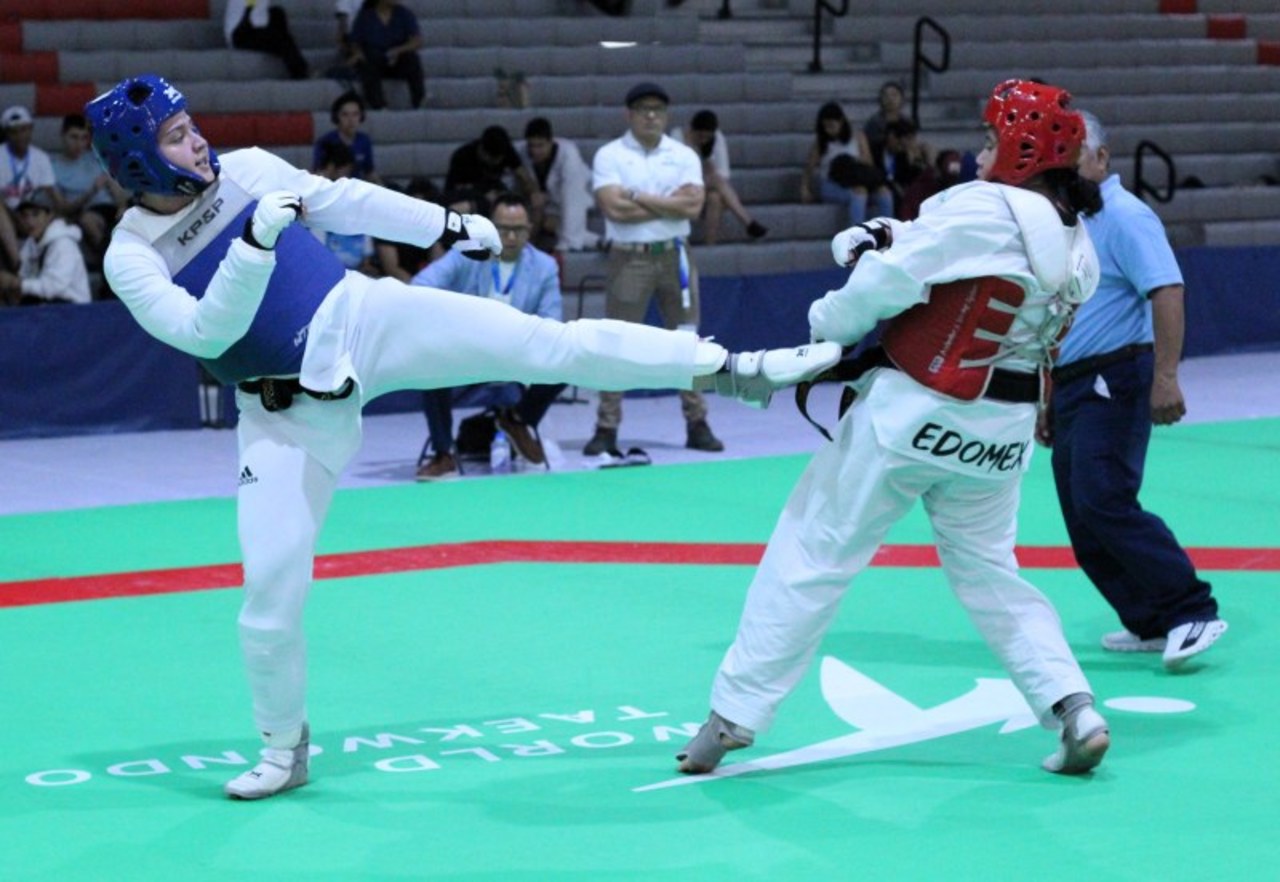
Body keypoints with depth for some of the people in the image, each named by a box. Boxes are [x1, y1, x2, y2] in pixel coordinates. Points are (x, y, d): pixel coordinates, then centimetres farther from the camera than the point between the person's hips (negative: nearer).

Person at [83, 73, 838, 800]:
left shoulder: (245, 169, -1)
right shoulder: (131, 258, -10)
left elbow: (343, 204, 10)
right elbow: (207, 333, -23)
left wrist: (446, 226, 15)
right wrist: (254, 240, -34)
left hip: (364, 319, 2)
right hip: (288, 410, -1)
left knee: (543, 342, -13)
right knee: (272, 585, -5)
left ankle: (727, 367, -9)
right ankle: (286, 748, 17)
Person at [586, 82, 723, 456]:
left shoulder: (683, 155, 7)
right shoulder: (610, 156, 0)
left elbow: (693, 205, -7)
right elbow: (614, 208, -14)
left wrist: (639, 197, -10)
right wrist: (670, 204, -8)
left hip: (675, 256, 3)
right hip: (629, 258, -3)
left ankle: (697, 424, 13)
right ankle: (606, 428, 1)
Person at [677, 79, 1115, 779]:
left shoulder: (979, 209, -17)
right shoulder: (1078, 248, 7)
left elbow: (886, 280, -17)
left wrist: (831, 323, 2)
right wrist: (884, 241, -1)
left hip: (913, 413, -6)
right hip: (1001, 432, 6)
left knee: (812, 552, 3)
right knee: (988, 571, 20)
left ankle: (734, 715, 6)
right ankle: (1075, 713, 6)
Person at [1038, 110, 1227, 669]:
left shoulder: (1123, 216, -10)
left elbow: (1167, 291, -21)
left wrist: (1165, 376, -29)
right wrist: (1047, 400, 23)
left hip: (1114, 382, -9)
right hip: (1072, 386, 9)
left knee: (1103, 502, -20)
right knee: (1083, 522, 6)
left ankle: (1192, 612, -15)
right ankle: (1152, 625, 14)